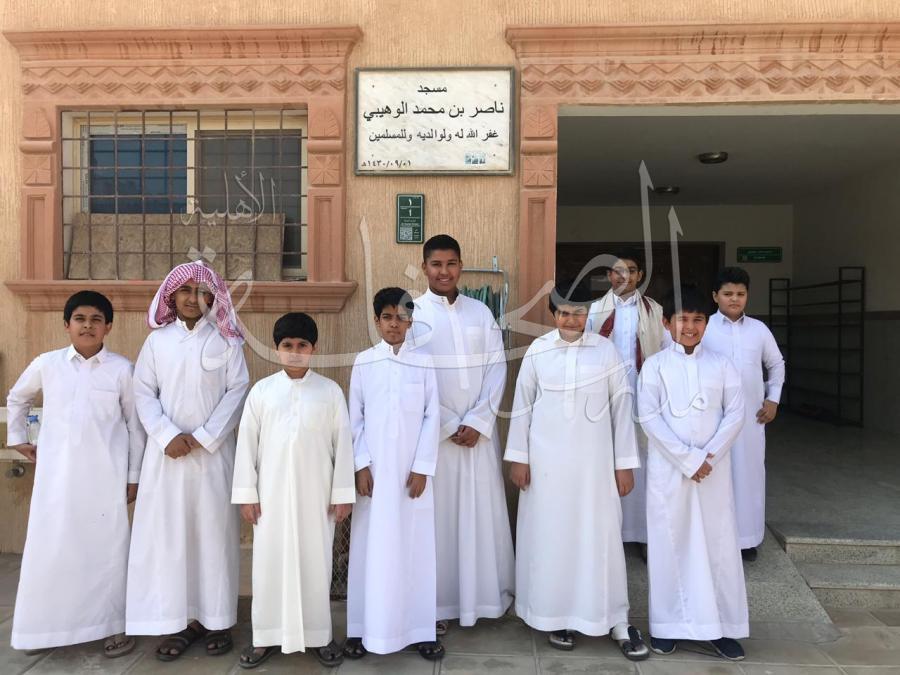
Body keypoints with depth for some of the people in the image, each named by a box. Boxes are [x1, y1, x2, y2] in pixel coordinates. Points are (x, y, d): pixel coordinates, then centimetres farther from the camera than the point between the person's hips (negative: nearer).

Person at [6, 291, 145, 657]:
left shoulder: (121, 368, -3)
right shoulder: (46, 363, 2)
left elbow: (135, 425, 1)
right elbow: (16, 398, 23)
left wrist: (133, 475, 1)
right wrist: (17, 437, 17)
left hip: (105, 475, -2)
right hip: (57, 474, 2)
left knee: (107, 546, 4)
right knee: (51, 547, 8)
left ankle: (114, 626, 18)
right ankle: (49, 625, 27)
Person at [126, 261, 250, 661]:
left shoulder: (226, 341, 2)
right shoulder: (157, 340, 7)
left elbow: (238, 391, -4)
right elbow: (144, 393, 3)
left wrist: (202, 438, -11)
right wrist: (169, 436, -11)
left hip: (213, 452, -1)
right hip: (167, 453, 2)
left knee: (214, 532, 4)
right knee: (168, 533, 3)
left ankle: (216, 619, 15)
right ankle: (181, 620, 14)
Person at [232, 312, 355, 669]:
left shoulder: (330, 390, 0)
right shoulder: (262, 390, 3)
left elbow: (343, 443, 0)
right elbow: (247, 442, 3)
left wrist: (342, 493, -3)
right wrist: (246, 493, -1)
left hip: (315, 495, -1)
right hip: (272, 494, 1)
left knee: (316, 561, 8)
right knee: (269, 562, 8)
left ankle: (320, 635, 23)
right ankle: (266, 636, 24)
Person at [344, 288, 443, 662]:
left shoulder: (423, 363, 2)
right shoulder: (363, 362, 3)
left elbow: (432, 417, 0)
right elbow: (354, 418, 2)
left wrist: (422, 467, -6)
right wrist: (360, 465, -5)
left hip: (412, 470, 0)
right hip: (374, 469, 0)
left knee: (415, 547, 5)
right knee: (371, 548, 5)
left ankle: (420, 629, 17)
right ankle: (363, 628, 18)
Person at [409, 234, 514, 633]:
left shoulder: (480, 312, 7)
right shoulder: (412, 314, -2)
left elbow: (497, 367, 2)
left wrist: (477, 421, -9)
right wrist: (449, 426, -10)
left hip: (479, 429, 3)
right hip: (434, 431, -3)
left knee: (482, 512, 10)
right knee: (438, 514, 4)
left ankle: (485, 595, 26)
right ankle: (438, 602, 19)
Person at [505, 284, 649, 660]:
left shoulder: (606, 350, -3)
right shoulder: (537, 351, -2)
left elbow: (622, 407, 0)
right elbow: (522, 406, 3)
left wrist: (625, 463, 0)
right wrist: (518, 457, 2)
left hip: (594, 460, 0)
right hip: (547, 459, 1)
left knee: (601, 537, 6)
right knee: (550, 536, 9)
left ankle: (618, 621, 22)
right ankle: (555, 616, 27)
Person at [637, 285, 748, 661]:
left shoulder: (721, 365, 6)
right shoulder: (655, 365, -1)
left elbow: (735, 414, 1)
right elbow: (649, 418, -8)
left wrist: (708, 457, -11)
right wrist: (687, 460, -13)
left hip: (714, 469, 2)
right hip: (668, 469, -2)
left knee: (718, 542, 6)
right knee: (670, 542, 5)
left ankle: (722, 627, 19)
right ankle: (668, 624, 18)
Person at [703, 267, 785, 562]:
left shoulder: (759, 329, 6)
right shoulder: (703, 328, -5)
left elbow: (776, 364, 19)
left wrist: (773, 399, 10)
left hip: (752, 415, 3)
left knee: (749, 471, 9)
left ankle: (747, 538, 23)